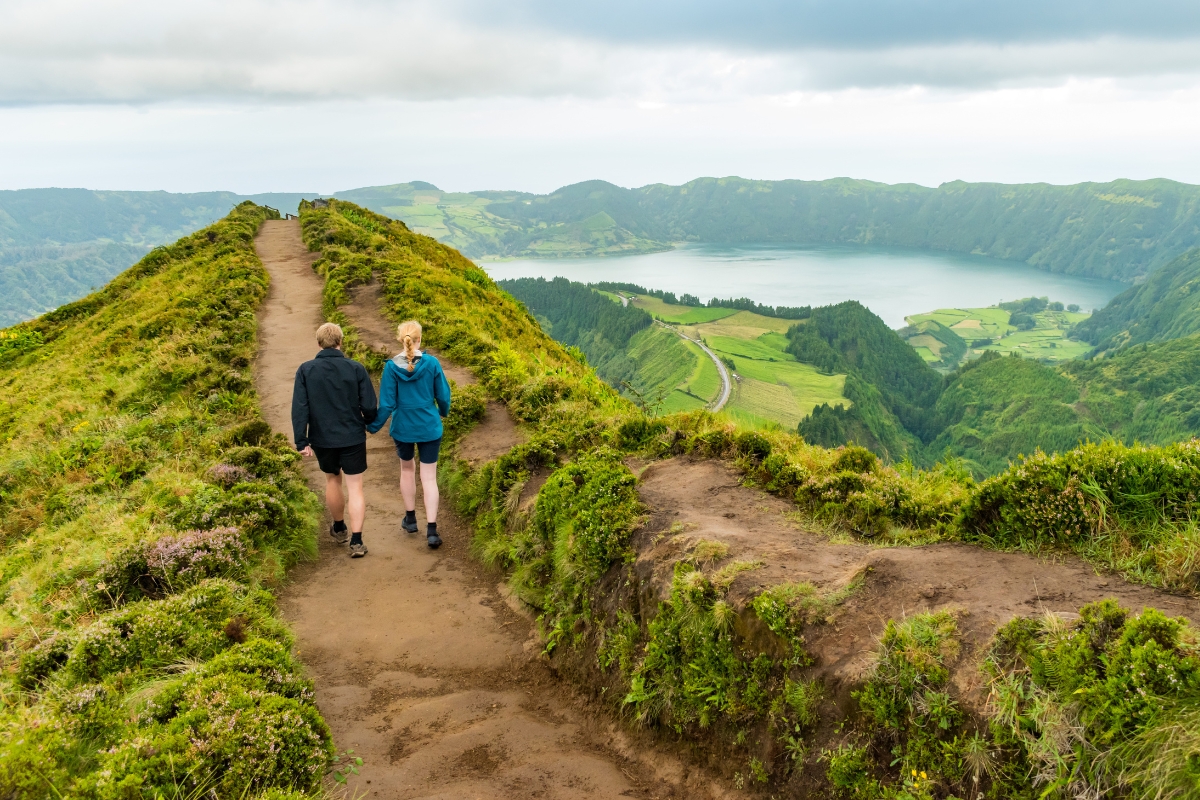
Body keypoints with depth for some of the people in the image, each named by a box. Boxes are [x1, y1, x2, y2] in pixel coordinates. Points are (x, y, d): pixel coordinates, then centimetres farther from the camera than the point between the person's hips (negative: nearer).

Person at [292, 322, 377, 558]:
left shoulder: (305, 370, -6)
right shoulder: (356, 369, -9)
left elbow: (299, 408, -10)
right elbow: (369, 406, -8)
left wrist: (302, 442, -5)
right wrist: (368, 422, 14)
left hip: (322, 439, 2)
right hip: (353, 438, -2)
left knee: (332, 480, 23)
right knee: (354, 487, 5)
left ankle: (339, 529, 40)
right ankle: (356, 542, -2)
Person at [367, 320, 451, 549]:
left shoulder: (392, 366, -12)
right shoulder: (431, 363, -11)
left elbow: (386, 404, -9)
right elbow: (443, 395, -2)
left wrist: (373, 426, 4)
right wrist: (443, 412, 20)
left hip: (403, 427, 1)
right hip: (429, 427, 0)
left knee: (407, 468, 24)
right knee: (429, 477, 3)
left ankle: (410, 518, 33)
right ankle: (431, 530, -4)